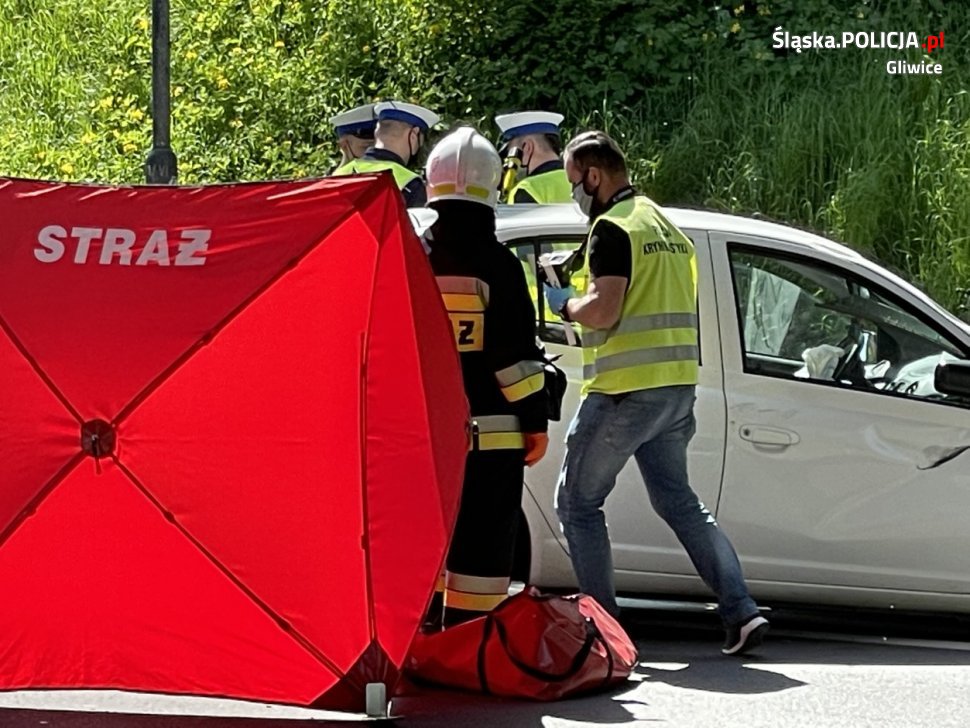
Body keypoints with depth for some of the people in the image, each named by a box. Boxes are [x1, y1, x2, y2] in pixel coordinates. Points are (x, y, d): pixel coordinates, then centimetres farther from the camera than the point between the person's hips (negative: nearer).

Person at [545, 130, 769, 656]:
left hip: (625, 389, -9)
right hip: (678, 385, 9)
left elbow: (602, 311, -20)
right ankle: (741, 612, 3)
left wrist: (565, 305, -2)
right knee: (677, 499, 15)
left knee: (577, 501, 4)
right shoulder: (668, 228, 17)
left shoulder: (613, 228, -12)